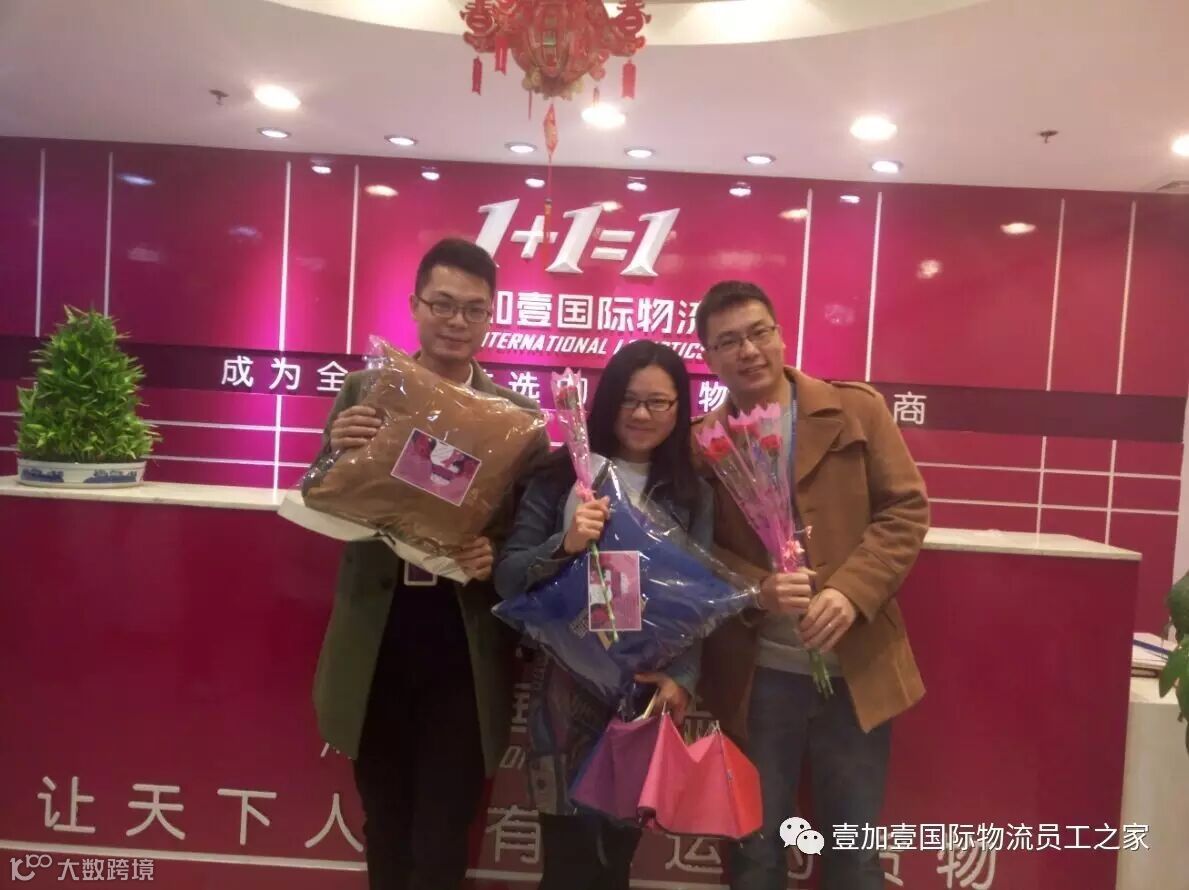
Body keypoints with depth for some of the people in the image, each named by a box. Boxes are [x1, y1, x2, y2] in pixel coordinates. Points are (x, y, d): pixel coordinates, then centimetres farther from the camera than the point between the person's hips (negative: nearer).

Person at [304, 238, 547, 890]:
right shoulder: (364, 390, 1)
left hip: (465, 645, -1)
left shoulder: (518, 415, -3)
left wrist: (497, 556, -23)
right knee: (383, 822, 21)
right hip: (377, 635, 2)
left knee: (444, 830, 11)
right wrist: (338, 452, -21)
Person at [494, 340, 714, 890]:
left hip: (647, 691, 2)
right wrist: (565, 545, -21)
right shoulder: (560, 477, 0)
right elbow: (506, 578, -3)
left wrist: (682, 678, -16)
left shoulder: (694, 495, 5)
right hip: (565, 686, -1)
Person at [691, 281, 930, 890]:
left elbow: (905, 509, -3)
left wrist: (851, 592, -17)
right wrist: (754, 593, -19)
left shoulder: (856, 411, 0)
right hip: (754, 676, 0)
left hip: (855, 668, 0)